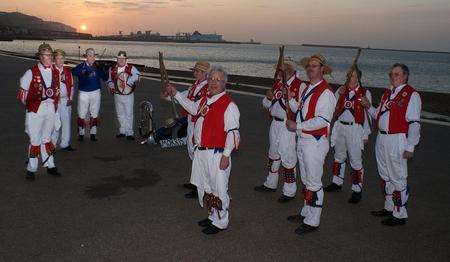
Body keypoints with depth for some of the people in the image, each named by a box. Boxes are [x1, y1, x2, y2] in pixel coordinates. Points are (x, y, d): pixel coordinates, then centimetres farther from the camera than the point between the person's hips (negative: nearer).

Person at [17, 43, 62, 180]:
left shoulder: (55, 72, 8)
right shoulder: (31, 72, -7)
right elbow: (22, 92, -1)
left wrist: (55, 104, 12)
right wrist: (29, 104, 1)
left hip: (50, 110, 4)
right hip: (35, 111, -4)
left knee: (47, 138, 15)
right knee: (35, 140, -2)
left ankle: (50, 165, 23)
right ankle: (31, 169, 9)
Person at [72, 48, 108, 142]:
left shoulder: (98, 66, 5)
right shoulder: (81, 66, 0)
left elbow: (105, 78, -2)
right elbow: (73, 72, -20)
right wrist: (83, 72, -38)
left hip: (95, 92, 1)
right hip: (83, 92, -1)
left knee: (94, 114, 6)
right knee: (82, 115, 2)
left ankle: (93, 134, 15)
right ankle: (81, 133, 14)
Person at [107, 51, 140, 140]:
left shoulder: (131, 68, -5)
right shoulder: (112, 69, 7)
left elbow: (137, 75, -24)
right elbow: (109, 80, 17)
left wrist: (127, 82, -33)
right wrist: (111, 86, -3)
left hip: (128, 95, -4)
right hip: (117, 95, 4)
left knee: (129, 114, -2)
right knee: (120, 114, 14)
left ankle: (129, 133, 6)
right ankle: (122, 131, 27)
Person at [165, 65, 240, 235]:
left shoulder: (229, 105, -15)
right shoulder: (205, 100, 10)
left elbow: (233, 132, -18)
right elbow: (193, 108, 31)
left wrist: (226, 155, -20)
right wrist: (176, 94, 28)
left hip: (216, 155, -9)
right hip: (200, 152, 9)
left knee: (218, 189, 1)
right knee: (204, 187, 20)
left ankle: (221, 222, 18)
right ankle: (213, 216, 38)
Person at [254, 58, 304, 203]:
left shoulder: (300, 85, -14)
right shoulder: (278, 83, 8)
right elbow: (266, 104, 14)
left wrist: (288, 96, -30)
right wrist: (269, 98, -8)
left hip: (289, 127, -8)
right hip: (275, 124, 8)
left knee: (287, 158, -2)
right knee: (273, 154, 20)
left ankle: (289, 192, 13)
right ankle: (270, 184, 38)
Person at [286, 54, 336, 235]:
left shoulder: (325, 93, -16)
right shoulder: (306, 89, 13)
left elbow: (322, 120, -24)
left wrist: (297, 126, -22)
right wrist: (291, 100, 5)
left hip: (315, 142, -9)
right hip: (302, 140, 9)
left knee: (314, 183, -1)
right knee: (305, 180, 20)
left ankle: (312, 221, 10)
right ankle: (306, 212, 35)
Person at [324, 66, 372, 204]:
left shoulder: (365, 93, -6)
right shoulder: (341, 90, 6)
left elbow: (367, 115, -4)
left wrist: (366, 134, -5)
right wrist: (339, 95, -11)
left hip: (355, 129, -5)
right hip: (340, 126, 5)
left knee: (355, 160, -1)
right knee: (339, 156, 19)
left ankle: (357, 190, 11)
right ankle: (337, 182, 36)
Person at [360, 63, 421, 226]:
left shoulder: (411, 95, -11)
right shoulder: (387, 93, 14)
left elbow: (414, 124, -15)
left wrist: (410, 147, -18)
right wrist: (369, 107, 3)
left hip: (397, 141, -9)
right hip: (382, 139, 9)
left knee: (398, 179, -1)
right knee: (385, 176, 19)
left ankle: (399, 215, 10)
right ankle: (389, 208, 34)